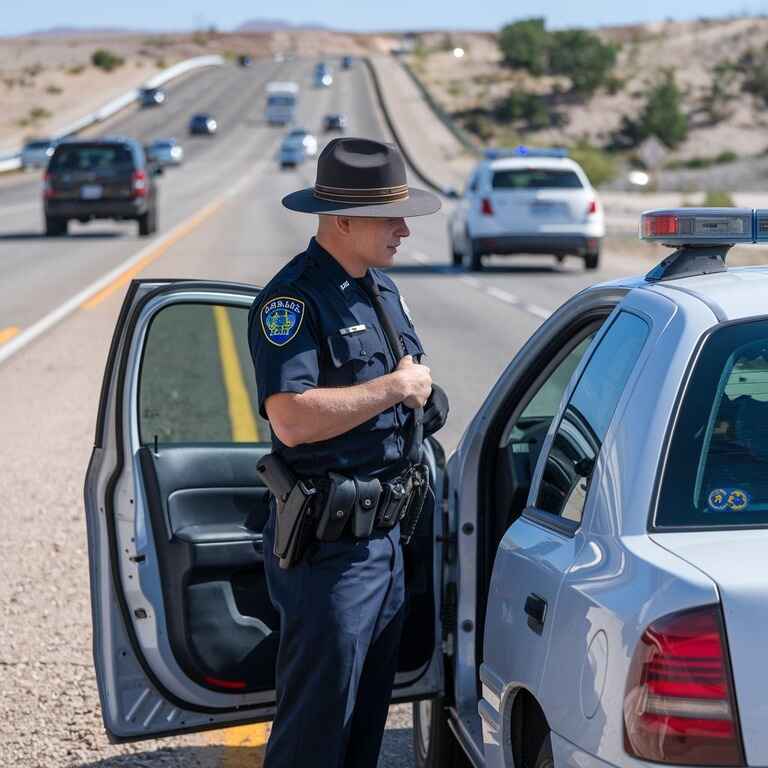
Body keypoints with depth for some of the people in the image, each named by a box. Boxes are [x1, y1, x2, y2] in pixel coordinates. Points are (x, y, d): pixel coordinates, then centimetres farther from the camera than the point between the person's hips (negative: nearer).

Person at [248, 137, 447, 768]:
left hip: (386, 534, 9)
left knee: (369, 713, 17)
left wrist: (424, 396, 7)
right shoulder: (293, 300, -16)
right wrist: (394, 388, -19)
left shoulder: (383, 289, 14)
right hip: (328, 544, -9)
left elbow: (414, 386, 29)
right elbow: (292, 419, -28)